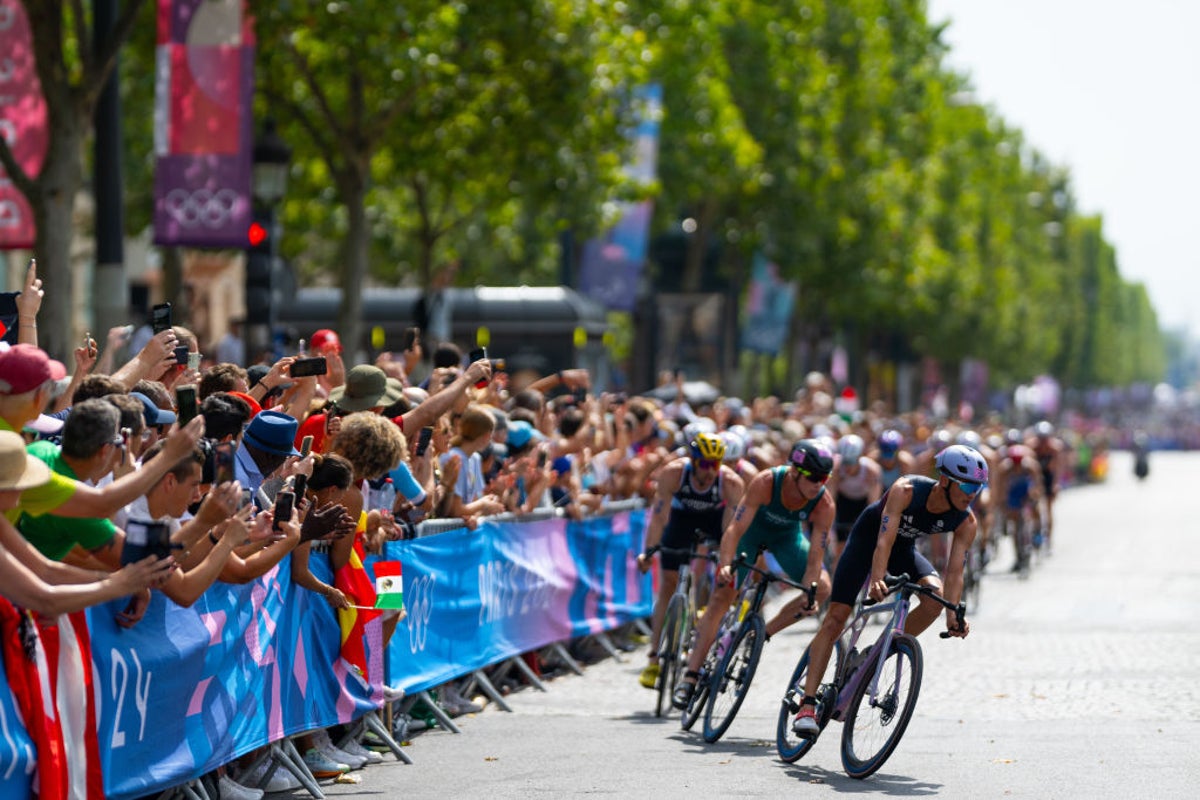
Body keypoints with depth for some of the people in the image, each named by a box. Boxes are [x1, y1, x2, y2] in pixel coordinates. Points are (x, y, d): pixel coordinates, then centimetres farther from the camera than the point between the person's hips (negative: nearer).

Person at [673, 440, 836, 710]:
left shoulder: (824, 504, -30)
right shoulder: (765, 482, -37)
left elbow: (814, 558, -28)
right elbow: (735, 528, -39)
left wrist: (807, 596, -42)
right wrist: (725, 565, -54)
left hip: (788, 535, 3)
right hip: (753, 527, -3)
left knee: (822, 587, -17)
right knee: (722, 595, -15)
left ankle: (762, 634, -1)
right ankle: (690, 678, -13)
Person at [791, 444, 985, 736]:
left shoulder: (965, 522, -23)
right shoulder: (906, 490, -36)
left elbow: (954, 572, -25)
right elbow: (885, 539, -45)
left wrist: (953, 616, -40)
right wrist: (877, 579, -61)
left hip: (904, 548, 4)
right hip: (867, 539, -4)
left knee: (936, 594, -25)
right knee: (836, 618, -13)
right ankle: (807, 705, -15)